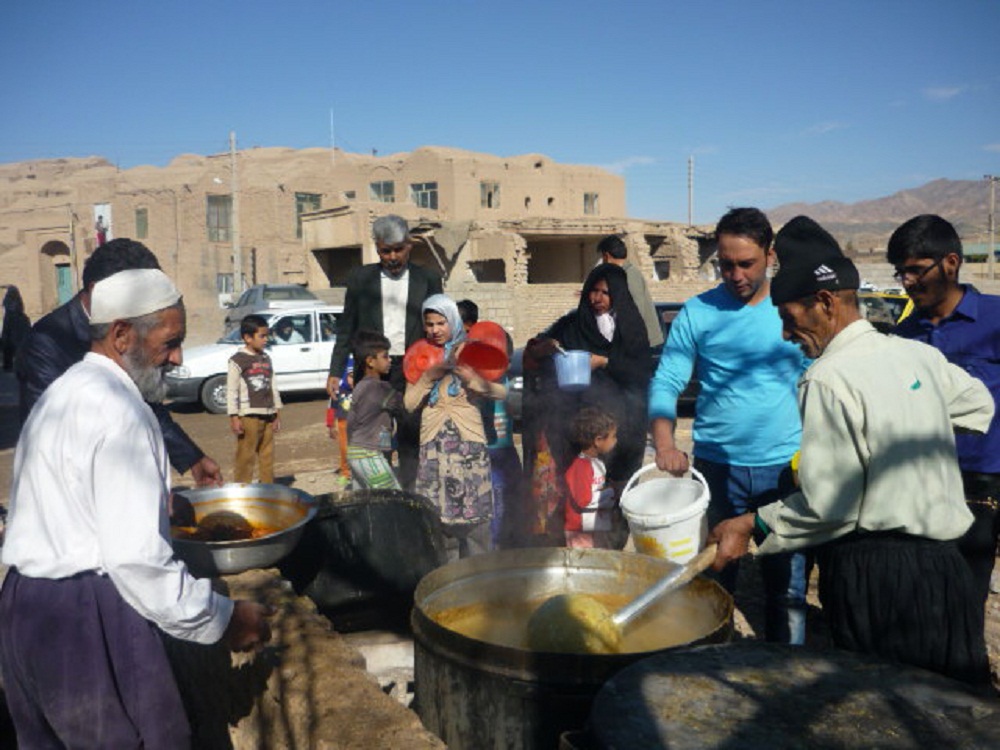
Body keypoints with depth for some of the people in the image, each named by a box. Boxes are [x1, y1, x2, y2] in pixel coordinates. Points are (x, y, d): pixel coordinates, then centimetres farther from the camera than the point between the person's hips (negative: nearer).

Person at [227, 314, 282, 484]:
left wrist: (277, 412, 16)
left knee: (268, 456, 13)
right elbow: (231, 391, -9)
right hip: (248, 416, -7)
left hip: (268, 415, 7)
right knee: (246, 456, -4)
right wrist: (234, 417, -13)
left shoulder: (266, 359, 13)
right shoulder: (238, 361, -7)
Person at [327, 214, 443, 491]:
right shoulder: (360, 278, 8)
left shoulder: (428, 280, 7)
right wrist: (335, 372, 5)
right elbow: (346, 328, 11)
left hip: (412, 371, 0)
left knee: (411, 440, 1)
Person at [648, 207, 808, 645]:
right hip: (717, 467, 0)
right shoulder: (698, 313, -1)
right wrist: (664, 444, -22)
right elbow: (665, 382, -5)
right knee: (714, 581, 11)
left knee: (788, 585, 9)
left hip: (785, 467, 1)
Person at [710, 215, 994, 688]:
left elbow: (828, 507, -20)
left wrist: (752, 525, -9)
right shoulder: (921, 355, 5)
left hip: (872, 573, -7)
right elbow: (979, 408, 26)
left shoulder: (828, 379, -18)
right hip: (943, 560, 8)